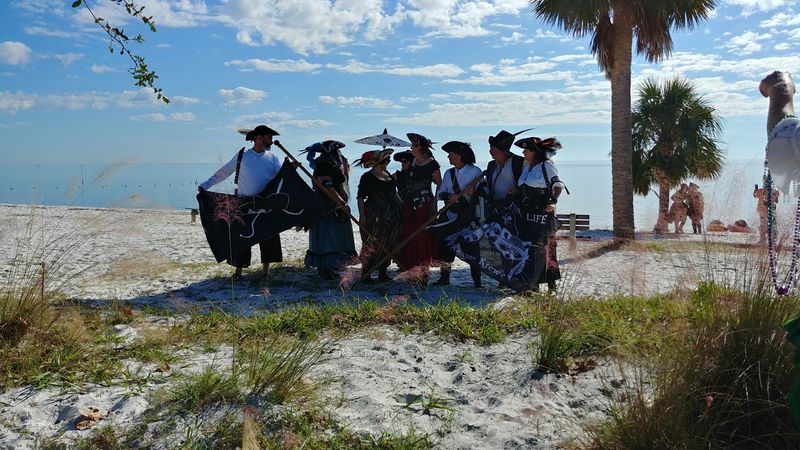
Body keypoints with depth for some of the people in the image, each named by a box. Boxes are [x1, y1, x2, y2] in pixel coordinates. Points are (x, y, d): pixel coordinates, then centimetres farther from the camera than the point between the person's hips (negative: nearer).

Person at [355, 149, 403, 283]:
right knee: (371, 245, -7)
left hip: (390, 216, 7)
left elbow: (394, 193, 23)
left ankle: (382, 273, 18)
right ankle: (366, 274, 1)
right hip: (374, 217, -7)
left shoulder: (387, 175, 14)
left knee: (388, 245, 9)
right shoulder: (367, 177, -6)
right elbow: (360, 197, -9)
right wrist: (362, 216, -15)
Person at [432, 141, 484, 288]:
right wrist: (450, 196, -14)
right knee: (445, 247, 5)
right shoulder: (449, 173, 11)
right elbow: (439, 193, 4)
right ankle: (444, 278, 18)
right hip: (451, 216, 5)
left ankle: (477, 280, 7)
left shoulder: (475, 172, -6)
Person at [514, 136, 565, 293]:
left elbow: (558, 185, -9)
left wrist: (553, 201, -22)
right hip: (527, 213, 7)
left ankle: (551, 282, 2)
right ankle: (533, 282, 12)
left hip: (543, 212, -7)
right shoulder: (526, 166, 16)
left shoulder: (547, 165, -4)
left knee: (546, 246, -5)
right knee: (528, 246, 5)